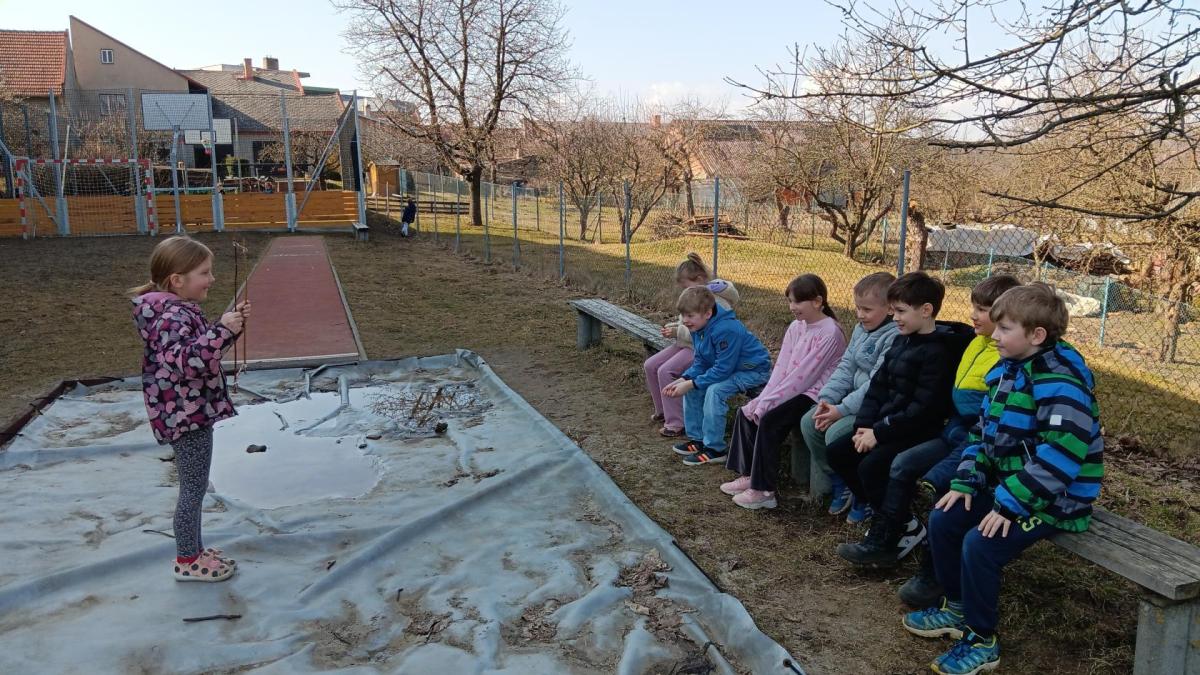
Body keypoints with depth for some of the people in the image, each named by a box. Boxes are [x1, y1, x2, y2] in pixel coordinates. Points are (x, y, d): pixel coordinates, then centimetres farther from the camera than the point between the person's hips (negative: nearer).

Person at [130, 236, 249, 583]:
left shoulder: (179, 310, 10)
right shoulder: (172, 317, -22)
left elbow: (204, 350, 21)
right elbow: (188, 362, -34)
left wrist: (231, 323, 7)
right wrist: (222, 330, -36)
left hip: (193, 412, 10)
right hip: (187, 416, -10)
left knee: (194, 487, 19)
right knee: (193, 489, 1)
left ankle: (194, 549, 32)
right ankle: (187, 561, 14)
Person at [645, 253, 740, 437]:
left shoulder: (716, 301, -20)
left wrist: (679, 332, -22)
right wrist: (674, 326, 1)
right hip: (686, 345, 10)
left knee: (665, 371, -25)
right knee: (650, 366, 2)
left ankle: (676, 423, -16)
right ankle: (664, 411, 18)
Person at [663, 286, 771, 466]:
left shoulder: (726, 330, -31)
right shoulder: (699, 328, -3)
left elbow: (722, 370, -30)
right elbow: (700, 363, 1)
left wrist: (691, 384, -27)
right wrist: (683, 380, -16)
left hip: (754, 370, -10)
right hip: (726, 368, 10)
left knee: (715, 390, -29)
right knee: (691, 386, 4)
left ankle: (715, 449, -17)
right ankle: (697, 438, 13)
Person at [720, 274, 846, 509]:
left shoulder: (830, 333, -17)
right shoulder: (796, 327, 9)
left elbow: (803, 375, -21)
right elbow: (781, 367, 4)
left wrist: (767, 404, -20)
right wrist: (762, 400, -9)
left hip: (814, 395, -8)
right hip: (793, 390, 9)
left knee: (769, 421, -24)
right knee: (745, 413, -5)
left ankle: (764, 490, -14)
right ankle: (748, 475, 6)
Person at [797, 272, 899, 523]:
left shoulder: (895, 337, -20)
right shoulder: (861, 330, 10)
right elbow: (846, 367, 9)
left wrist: (842, 409, -23)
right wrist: (827, 398, -6)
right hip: (856, 397, 9)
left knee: (836, 433, -26)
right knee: (809, 422, -4)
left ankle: (864, 496, -2)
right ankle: (840, 486, 11)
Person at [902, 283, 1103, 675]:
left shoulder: (1060, 384, -24)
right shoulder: (1005, 370, 6)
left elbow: (1059, 457, -31)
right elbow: (984, 431, 12)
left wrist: (1010, 505, -29)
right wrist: (966, 481, 2)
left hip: (1055, 499, -9)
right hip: (1007, 485, 9)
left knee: (979, 544, -23)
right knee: (942, 521, 4)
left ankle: (981, 642, -2)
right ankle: (956, 608, 23)